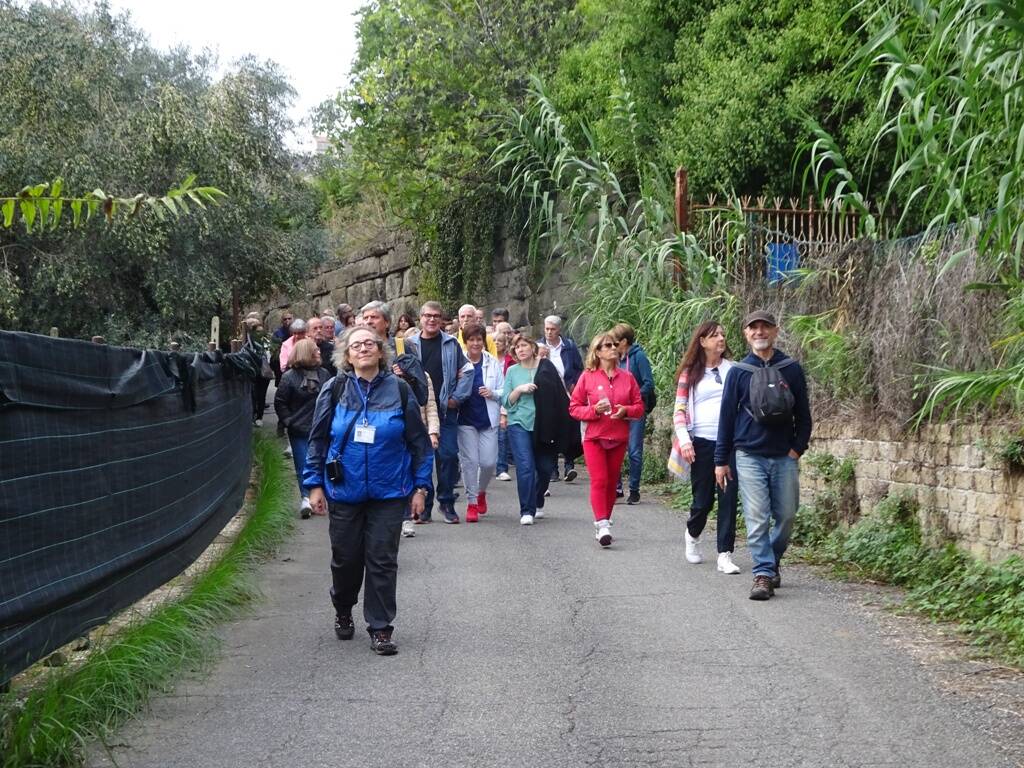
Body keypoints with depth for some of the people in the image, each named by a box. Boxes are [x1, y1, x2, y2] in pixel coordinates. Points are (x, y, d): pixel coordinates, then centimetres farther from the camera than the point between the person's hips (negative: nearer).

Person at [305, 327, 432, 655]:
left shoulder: (399, 390, -1)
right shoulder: (335, 390, 0)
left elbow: (418, 441, 3)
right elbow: (317, 439, 4)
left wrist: (420, 486, 0)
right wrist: (314, 484, 0)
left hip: (388, 493, -1)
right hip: (344, 491, 1)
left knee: (382, 560, 0)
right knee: (346, 558, 11)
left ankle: (380, 628, 10)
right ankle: (343, 612, 36)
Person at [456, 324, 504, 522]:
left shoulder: (493, 363, 4)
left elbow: (503, 392, 9)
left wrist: (492, 393, -11)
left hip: (488, 419, 1)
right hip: (466, 419, -1)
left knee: (489, 461, -1)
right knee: (469, 461, -1)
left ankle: (481, 491, 29)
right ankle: (471, 502, 11)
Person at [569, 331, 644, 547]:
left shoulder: (627, 377, 6)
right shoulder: (588, 377, -1)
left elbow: (639, 406, 9)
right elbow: (574, 407, 0)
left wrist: (626, 410, -12)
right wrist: (594, 410, -16)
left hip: (619, 438, 3)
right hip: (594, 437, -3)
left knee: (612, 482, 8)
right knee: (599, 480, -11)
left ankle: (604, 522, 19)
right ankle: (602, 525, -16)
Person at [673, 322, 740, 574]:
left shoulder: (733, 369, 10)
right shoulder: (690, 373, 6)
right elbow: (679, 410, 4)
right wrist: (684, 440, -9)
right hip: (702, 442, -1)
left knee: (728, 498, -5)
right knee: (703, 499, 5)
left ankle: (725, 555, -3)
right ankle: (693, 535, 36)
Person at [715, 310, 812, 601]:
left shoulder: (792, 370, 6)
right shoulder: (738, 372, 4)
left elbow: (803, 414, 9)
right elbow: (726, 416, 6)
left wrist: (798, 448, -2)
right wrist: (721, 460, 4)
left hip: (785, 457, 1)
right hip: (750, 457, -1)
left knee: (786, 516, 6)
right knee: (757, 519, -8)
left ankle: (773, 562, 26)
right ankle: (764, 574, -7)